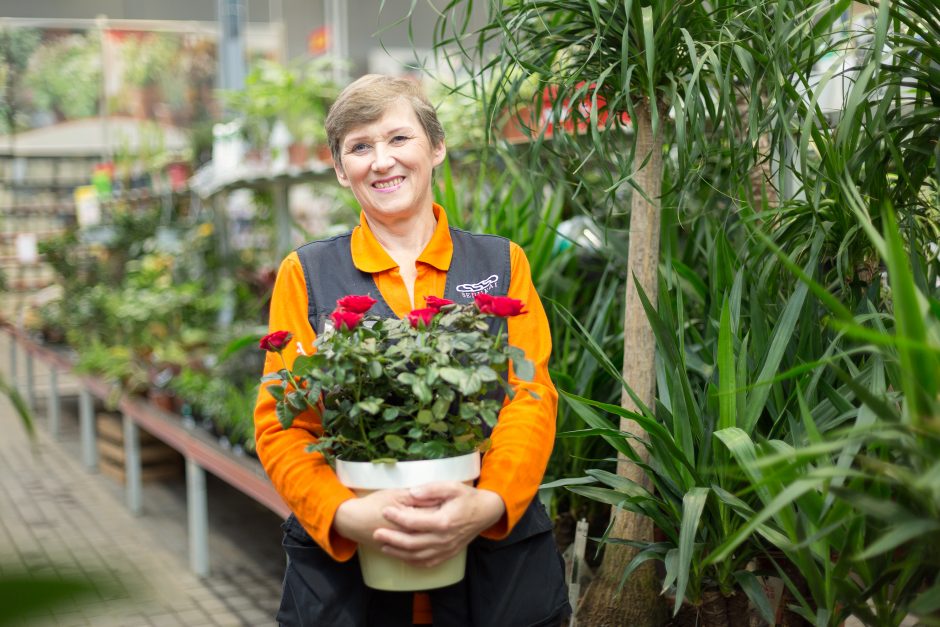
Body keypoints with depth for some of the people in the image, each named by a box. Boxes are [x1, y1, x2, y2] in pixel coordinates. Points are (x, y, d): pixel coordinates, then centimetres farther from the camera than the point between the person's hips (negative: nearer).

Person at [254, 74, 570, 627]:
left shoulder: (502, 264, 7)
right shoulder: (306, 274, 5)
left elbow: (531, 399, -3)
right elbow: (280, 421, -2)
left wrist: (488, 503, -22)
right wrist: (346, 514, -20)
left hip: (497, 563, 1)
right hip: (345, 568, 0)